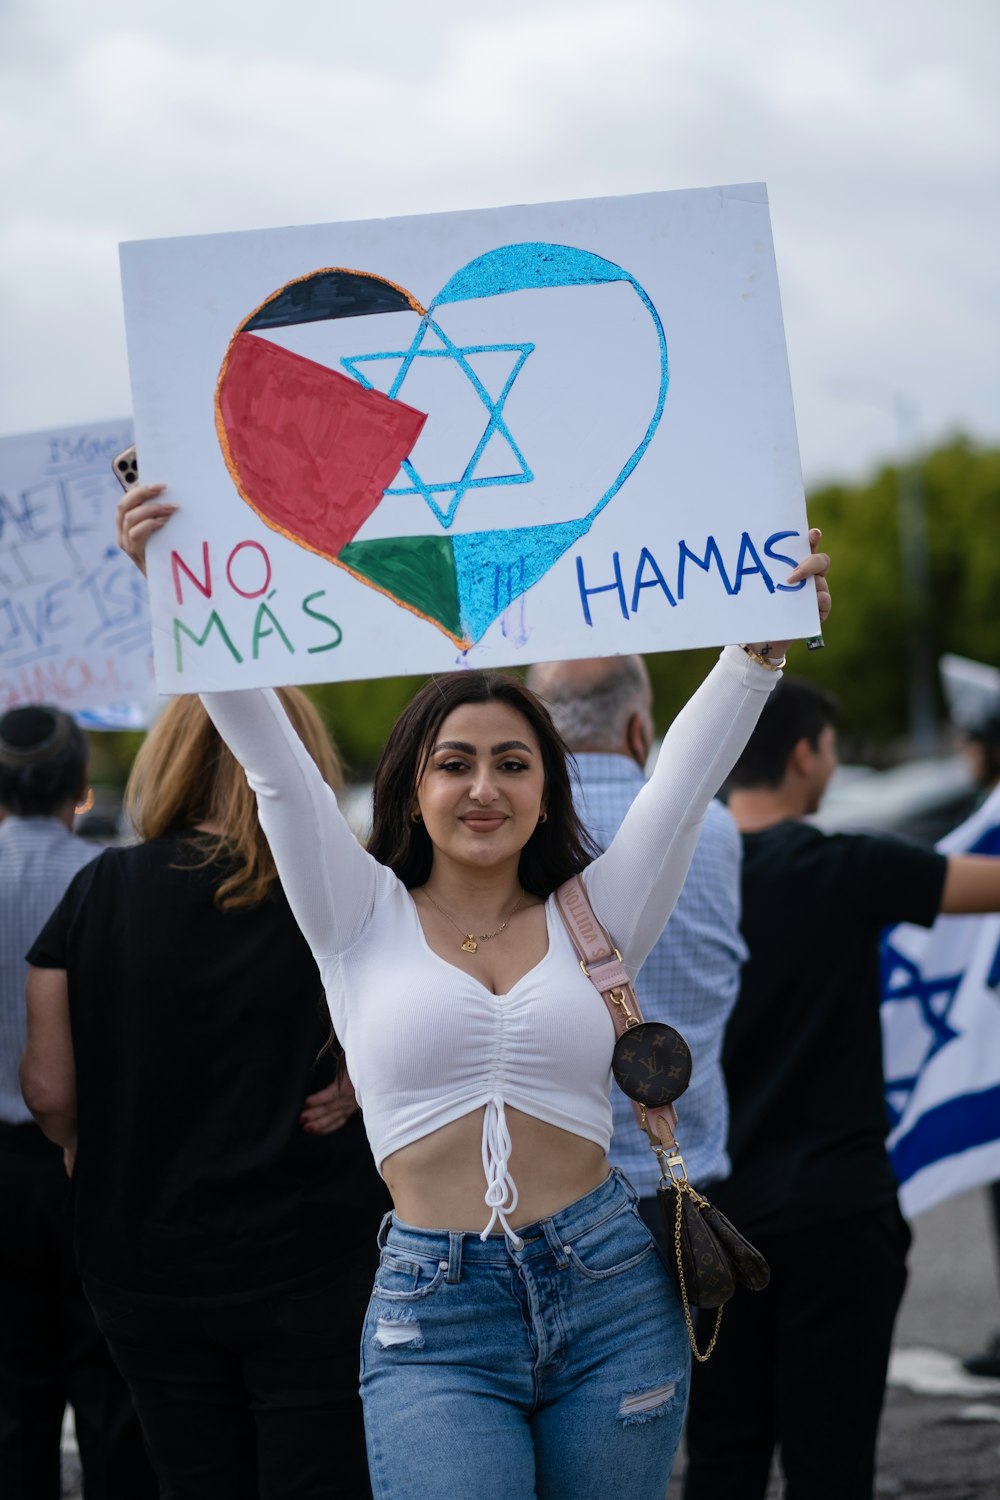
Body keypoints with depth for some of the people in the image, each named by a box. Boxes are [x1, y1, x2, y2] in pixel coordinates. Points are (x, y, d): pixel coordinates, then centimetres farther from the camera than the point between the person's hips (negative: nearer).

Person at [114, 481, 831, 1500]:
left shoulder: (591, 918, 10)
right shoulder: (364, 919, 6)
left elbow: (690, 772, 1)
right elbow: (274, 764, -2)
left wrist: (765, 639, -11)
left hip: (611, 1299, 2)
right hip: (434, 1316, -2)